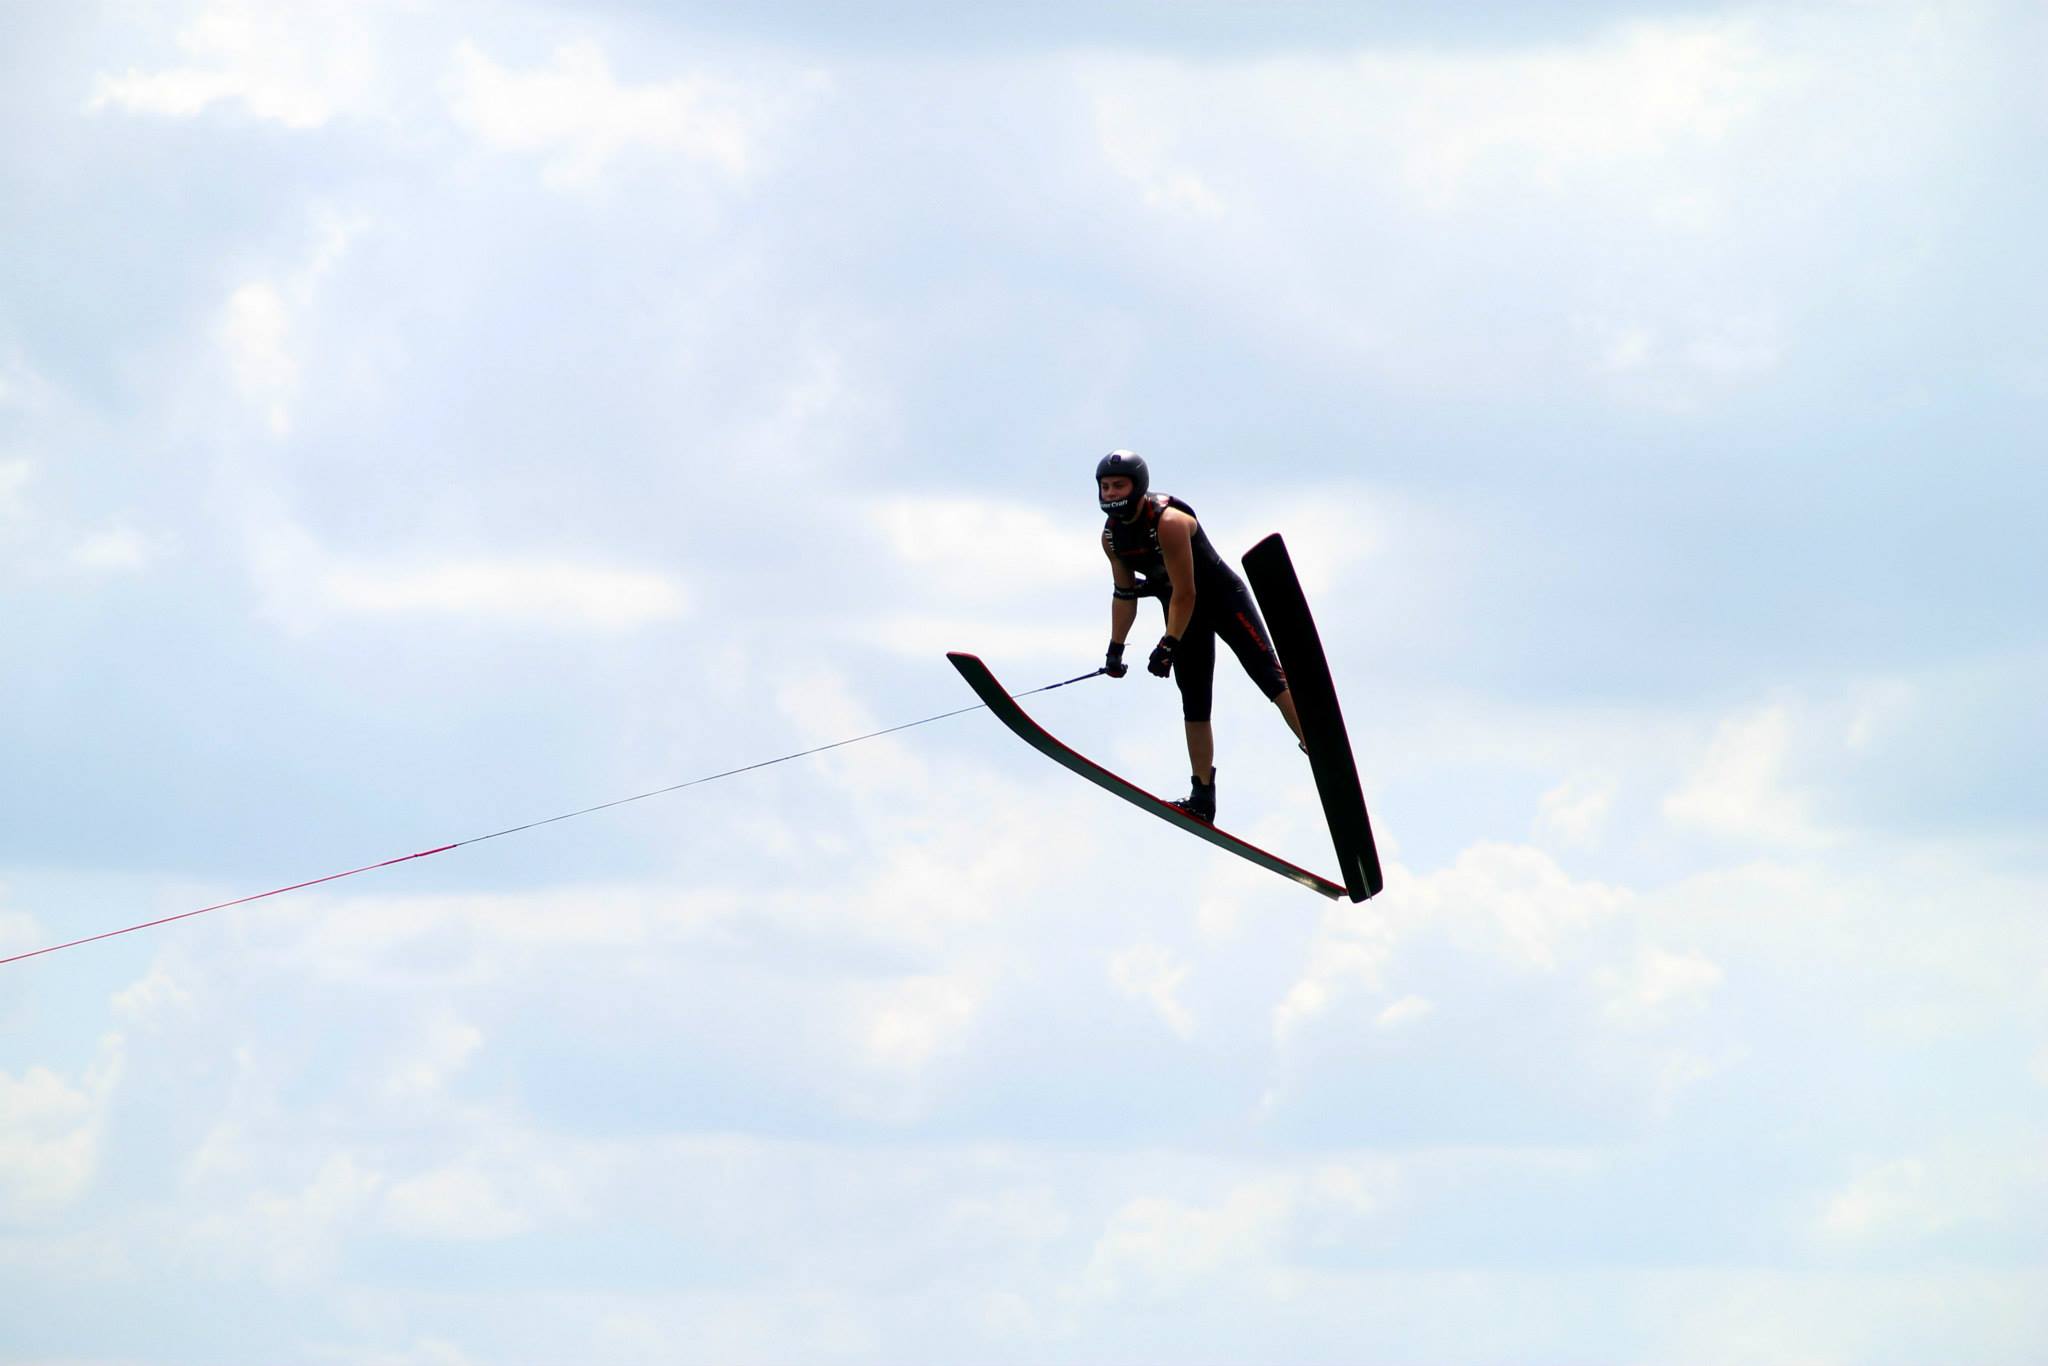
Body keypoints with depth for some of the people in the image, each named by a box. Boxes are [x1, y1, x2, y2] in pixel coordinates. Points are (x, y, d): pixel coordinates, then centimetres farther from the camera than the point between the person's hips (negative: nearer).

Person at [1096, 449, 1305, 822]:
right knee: (1194, 704, 4)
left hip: (1223, 597, -7)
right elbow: (1124, 593, 8)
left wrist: (1169, 645, -27)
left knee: (1268, 674, -16)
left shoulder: (1168, 522, -28)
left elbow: (1185, 593, -27)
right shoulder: (1111, 535, -5)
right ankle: (1203, 798, 5)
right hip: (1182, 610, 7)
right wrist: (1115, 650, 9)